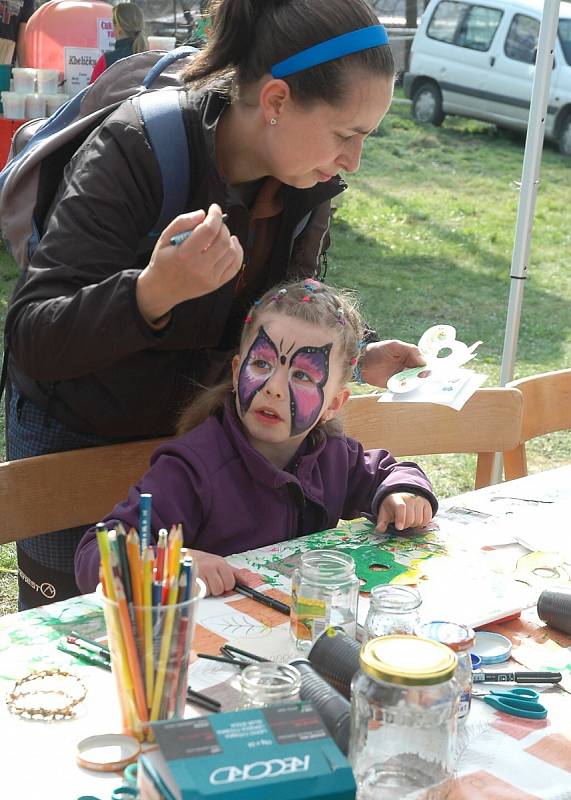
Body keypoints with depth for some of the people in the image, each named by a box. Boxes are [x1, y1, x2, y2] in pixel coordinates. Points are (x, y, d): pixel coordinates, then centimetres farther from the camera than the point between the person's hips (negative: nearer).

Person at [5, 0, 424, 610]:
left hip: (198, 428, 5)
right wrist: (154, 291, -50)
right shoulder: (134, 151, -30)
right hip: (78, 437, -4)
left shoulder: (308, 183, -12)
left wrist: (352, 358, -13)